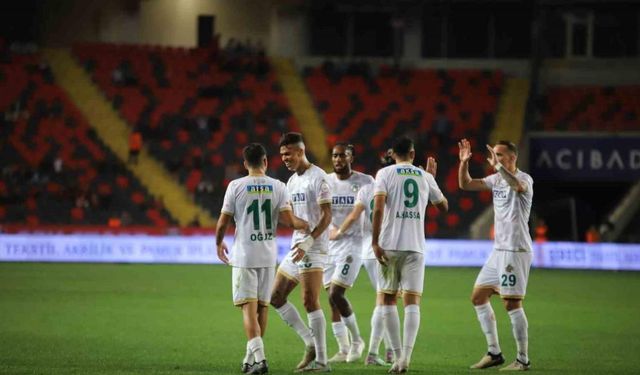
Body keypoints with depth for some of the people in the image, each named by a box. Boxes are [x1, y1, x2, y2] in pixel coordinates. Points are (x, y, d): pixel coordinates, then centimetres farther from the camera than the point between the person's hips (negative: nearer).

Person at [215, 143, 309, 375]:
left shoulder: (236, 186, -5)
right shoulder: (278, 187, 0)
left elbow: (223, 222, -3)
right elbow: (289, 220, -6)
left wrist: (219, 243, 15)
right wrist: (305, 225, 14)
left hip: (244, 255, -3)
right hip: (268, 255, 3)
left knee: (249, 307, -5)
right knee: (262, 307, 13)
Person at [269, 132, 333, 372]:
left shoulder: (318, 178, -10)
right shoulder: (292, 181, 17)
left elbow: (326, 216, -17)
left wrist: (308, 241, -26)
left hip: (313, 249, -10)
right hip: (296, 248, 10)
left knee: (310, 302, -14)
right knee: (276, 298, 9)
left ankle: (321, 361, -12)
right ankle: (311, 344, 14)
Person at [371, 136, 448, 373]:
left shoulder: (385, 173, 1)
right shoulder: (425, 176, 10)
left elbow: (378, 207, -12)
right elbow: (443, 205, 24)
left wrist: (375, 242, -10)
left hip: (389, 245, -2)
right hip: (415, 247, 2)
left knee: (386, 299, 9)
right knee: (412, 301, 0)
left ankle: (397, 355, 2)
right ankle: (406, 356, -17)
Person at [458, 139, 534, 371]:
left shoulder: (524, 179, -12)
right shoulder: (496, 179, 13)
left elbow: (517, 185, -37)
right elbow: (465, 185, 15)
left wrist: (498, 166, -38)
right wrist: (464, 162, 1)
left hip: (516, 250, -9)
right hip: (499, 249, 9)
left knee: (512, 303, -10)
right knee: (478, 297, 10)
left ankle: (523, 359, -3)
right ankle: (494, 353, 15)